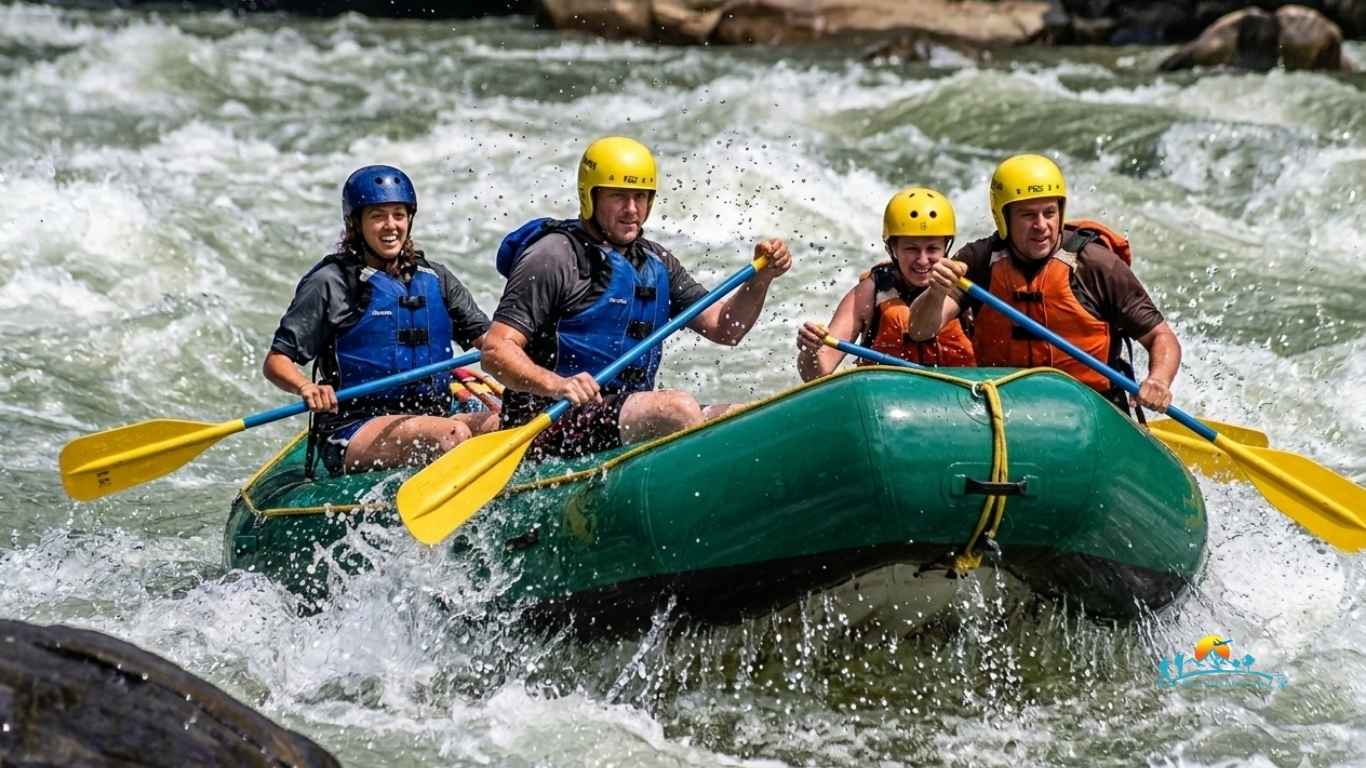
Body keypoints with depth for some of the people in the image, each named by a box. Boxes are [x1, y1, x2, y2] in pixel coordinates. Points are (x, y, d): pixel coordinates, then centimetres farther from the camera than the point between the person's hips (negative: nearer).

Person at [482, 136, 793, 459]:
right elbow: (496, 350, -15)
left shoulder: (656, 262, 18)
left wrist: (761, 278, 0)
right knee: (679, 407, -30)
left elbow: (724, 329, 18)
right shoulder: (554, 257, -7)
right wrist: (555, 384, -33)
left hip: (628, 415, 9)